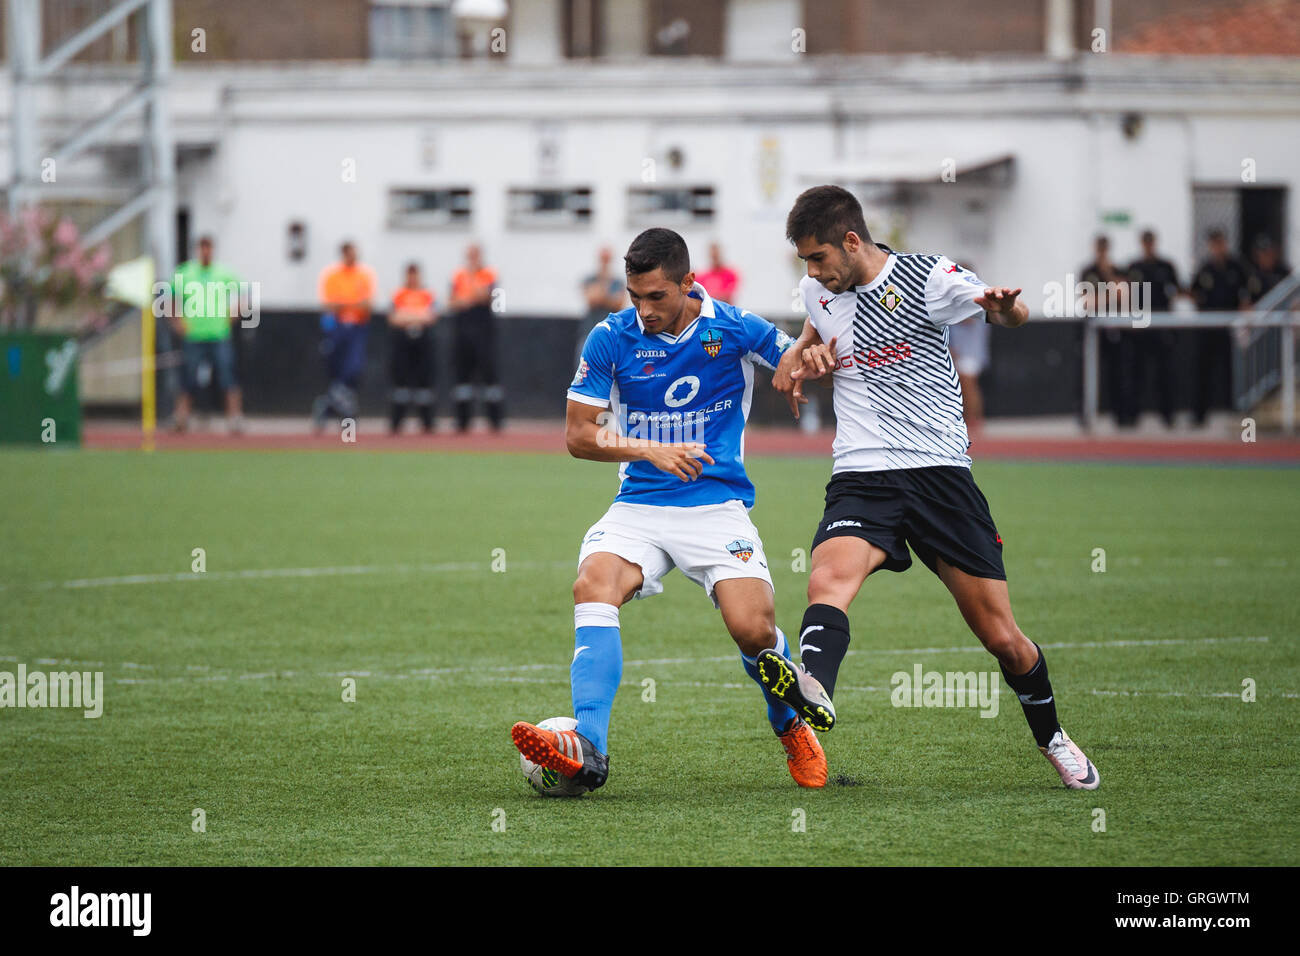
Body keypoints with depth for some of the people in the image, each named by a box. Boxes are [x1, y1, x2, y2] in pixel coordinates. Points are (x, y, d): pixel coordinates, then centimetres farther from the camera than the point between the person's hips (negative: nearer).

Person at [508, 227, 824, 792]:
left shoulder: (734, 329, -3)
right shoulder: (612, 338, -1)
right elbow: (579, 435, 0)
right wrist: (650, 451, -14)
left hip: (719, 505, -1)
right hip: (640, 506, 1)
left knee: (753, 630, -18)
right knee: (593, 586, -28)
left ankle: (792, 728, 17)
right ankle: (587, 749, -37)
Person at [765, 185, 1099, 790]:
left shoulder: (924, 278, -6)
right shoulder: (819, 291, 10)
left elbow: (1013, 315, -10)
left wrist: (1005, 305, -35)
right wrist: (806, 359, 8)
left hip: (940, 472, -3)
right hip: (861, 479, 3)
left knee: (1002, 638, 2)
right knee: (828, 577, -32)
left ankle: (1051, 736, 28)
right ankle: (814, 690, -57)